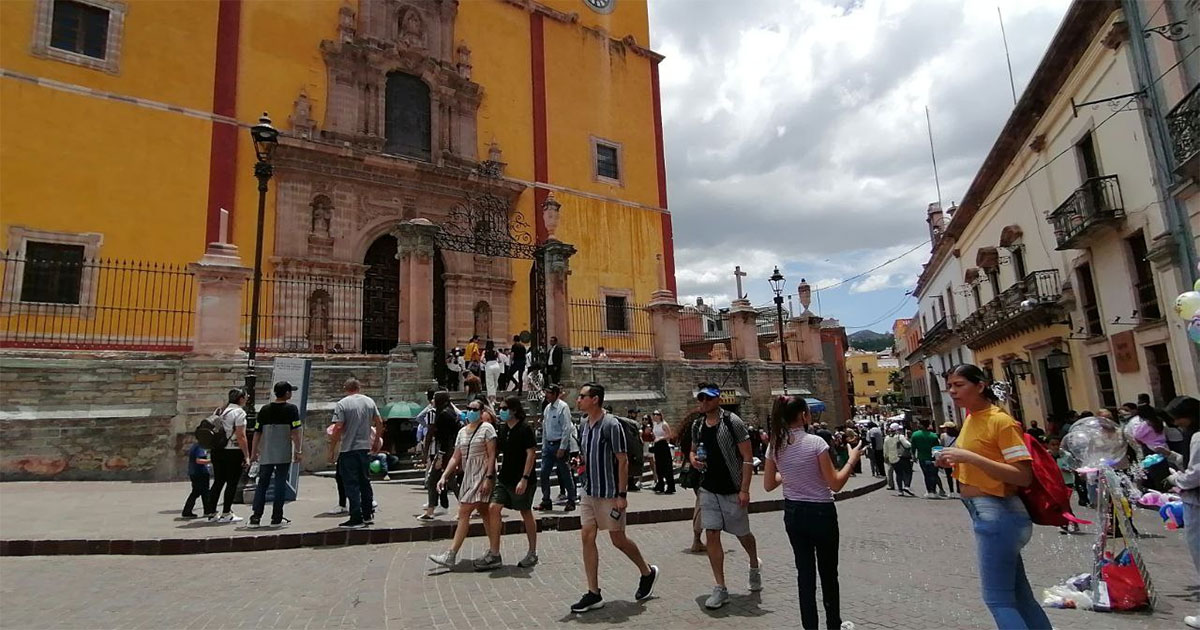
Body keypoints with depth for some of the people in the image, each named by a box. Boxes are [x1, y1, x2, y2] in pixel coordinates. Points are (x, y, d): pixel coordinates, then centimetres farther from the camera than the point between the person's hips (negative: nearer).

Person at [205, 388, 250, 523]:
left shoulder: (219, 411, 13)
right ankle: (226, 514, 3)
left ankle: (211, 512, 19)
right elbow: (241, 436, -16)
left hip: (217, 450, 8)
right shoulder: (239, 412, -11)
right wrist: (247, 456, -13)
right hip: (233, 451, -8)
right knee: (232, 482, 0)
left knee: (218, 481, 15)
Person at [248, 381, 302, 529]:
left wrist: (254, 452, 17)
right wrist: (298, 451, -5)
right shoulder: (291, 409, -5)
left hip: (265, 454, 4)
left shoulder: (265, 409, 8)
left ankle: (255, 517, 11)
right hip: (284, 455, -4)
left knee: (262, 484, 11)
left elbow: (257, 432, 10)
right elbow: (295, 432, -10)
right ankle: (276, 518, 6)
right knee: (280, 485, 2)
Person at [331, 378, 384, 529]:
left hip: (348, 449, -5)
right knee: (365, 481, 16)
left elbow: (338, 428, -15)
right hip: (365, 447, 5)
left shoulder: (342, 404, -9)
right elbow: (379, 422, 8)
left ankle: (356, 519, 2)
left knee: (352, 484, 0)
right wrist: (376, 441, 20)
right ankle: (368, 514, 23)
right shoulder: (369, 401, 5)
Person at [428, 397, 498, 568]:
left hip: (481, 475, -7)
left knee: (464, 512, -10)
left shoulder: (487, 428, -7)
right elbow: (455, 458, 13)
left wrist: (488, 478, -19)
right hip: (468, 476, 7)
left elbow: (492, 455, -12)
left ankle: (451, 555, -8)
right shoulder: (462, 431, 14)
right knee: (485, 514, 11)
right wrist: (444, 476, 3)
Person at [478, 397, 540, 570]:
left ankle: (532, 553, 23)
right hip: (504, 478, 6)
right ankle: (494, 554, 4)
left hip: (521, 480, -6)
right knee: (493, 509, -4)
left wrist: (524, 479, -21)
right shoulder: (502, 429, 7)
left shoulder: (525, 429, -13)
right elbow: (496, 450, 17)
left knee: (526, 513, 7)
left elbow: (531, 454, -16)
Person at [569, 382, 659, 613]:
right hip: (589, 492, 7)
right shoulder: (584, 425, 7)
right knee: (587, 537, 3)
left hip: (610, 494, -7)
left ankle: (647, 572, 30)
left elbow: (623, 461, -17)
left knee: (618, 539, 5)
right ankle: (594, 594, 13)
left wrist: (622, 494, -19)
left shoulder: (611, 425, -17)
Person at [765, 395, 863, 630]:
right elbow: (835, 484, -14)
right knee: (828, 572, 15)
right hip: (821, 513, -4)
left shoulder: (775, 446, -3)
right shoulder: (815, 442, -19)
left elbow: (768, 485, 4)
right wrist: (852, 459, -3)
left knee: (805, 572, 13)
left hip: (793, 513, 4)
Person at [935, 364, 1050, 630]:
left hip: (998, 513, -9)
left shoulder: (1001, 421, -15)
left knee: (997, 597, -3)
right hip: (981, 512, 9)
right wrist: (954, 461, 4)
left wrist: (970, 457, -28)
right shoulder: (971, 419, 11)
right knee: (1018, 594, 17)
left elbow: (1023, 476, -22)